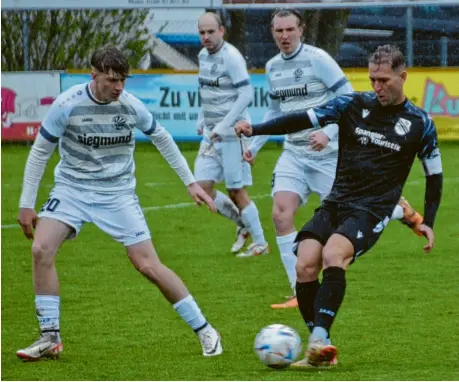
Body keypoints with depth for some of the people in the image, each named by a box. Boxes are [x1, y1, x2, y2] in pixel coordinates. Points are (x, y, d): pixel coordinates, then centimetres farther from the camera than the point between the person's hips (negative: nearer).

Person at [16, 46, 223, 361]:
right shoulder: (67, 105, -14)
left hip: (118, 194, 0)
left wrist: (190, 182, 12)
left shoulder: (131, 106, -9)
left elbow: (162, 138, 10)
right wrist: (27, 204, -3)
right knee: (42, 249, -21)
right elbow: (40, 151, -3)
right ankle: (50, 339, -10)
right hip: (71, 190, 0)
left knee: (149, 266, -8)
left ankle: (205, 331, 5)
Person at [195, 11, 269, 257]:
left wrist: (223, 125, -23)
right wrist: (201, 118, 12)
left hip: (232, 135, -8)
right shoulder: (203, 56, 10)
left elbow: (246, 95, -21)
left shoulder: (231, 57, -15)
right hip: (211, 134, 8)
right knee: (202, 187, 1)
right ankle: (243, 225, 20)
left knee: (236, 191, -3)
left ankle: (260, 243, 11)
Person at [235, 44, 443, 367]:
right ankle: (322, 353, -8)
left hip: (372, 210, -3)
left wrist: (428, 222, 5)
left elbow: (434, 175, 13)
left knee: (332, 255, -32)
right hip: (335, 203, 3)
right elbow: (305, 120, 0)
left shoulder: (420, 123, 2)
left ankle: (319, 340, -37)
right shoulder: (353, 105, 5)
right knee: (305, 265, -18)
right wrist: (255, 130, -10)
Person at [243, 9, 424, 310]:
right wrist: (255, 146, 18)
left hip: (328, 154, -5)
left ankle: (401, 210, 30)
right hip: (294, 155, 6)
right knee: (281, 214, -13)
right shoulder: (273, 67, 7)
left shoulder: (318, 59, -13)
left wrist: (328, 133, -27)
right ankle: (301, 294, -7)